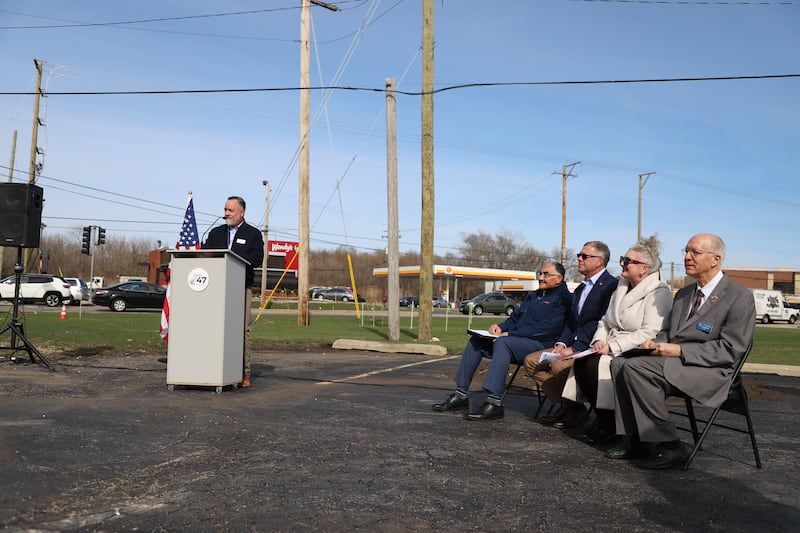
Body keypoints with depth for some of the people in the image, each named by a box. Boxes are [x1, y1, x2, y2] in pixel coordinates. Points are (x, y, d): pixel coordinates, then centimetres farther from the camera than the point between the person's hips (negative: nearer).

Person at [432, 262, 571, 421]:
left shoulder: (563, 299, -3)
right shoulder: (532, 296, 26)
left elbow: (549, 328, -16)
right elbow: (515, 318, 25)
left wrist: (510, 334, -18)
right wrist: (501, 327, 0)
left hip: (541, 345, -9)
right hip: (517, 342, 9)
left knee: (502, 342, -34)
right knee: (476, 340, -4)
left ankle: (494, 403, -39)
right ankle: (461, 394, -8)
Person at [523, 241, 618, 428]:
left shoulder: (610, 285, -11)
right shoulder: (580, 289, 21)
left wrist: (574, 348, -19)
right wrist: (562, 343, -2)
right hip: (573, 345, 9)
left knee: (559, 366, -32)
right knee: (531, 360, -2)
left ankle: (574, 406, -5)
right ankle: (563, 405, 2)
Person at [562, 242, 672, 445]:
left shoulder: (659, 292, -9)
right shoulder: (621, 287, 17)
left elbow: (650, 332, -19)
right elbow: (606, 320, 21)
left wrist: (612, 346, -22)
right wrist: (600, 340, -1)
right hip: (613, 349, 8)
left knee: (596, 365, -29)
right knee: (580, 362, -19)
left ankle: (608, 426, -14)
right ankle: (600, 416, -8)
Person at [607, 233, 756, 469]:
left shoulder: (740, 297, -6)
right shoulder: (683, 294, 19)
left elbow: (731, 349, -13)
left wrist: (679, 350, -19)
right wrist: (657, 344, 0)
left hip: (710, 372, -8)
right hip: (674, 361, 8)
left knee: (635, 367, -26)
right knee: (619, 363, -10)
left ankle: (669, 446, -18)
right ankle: (636, 440, -5)